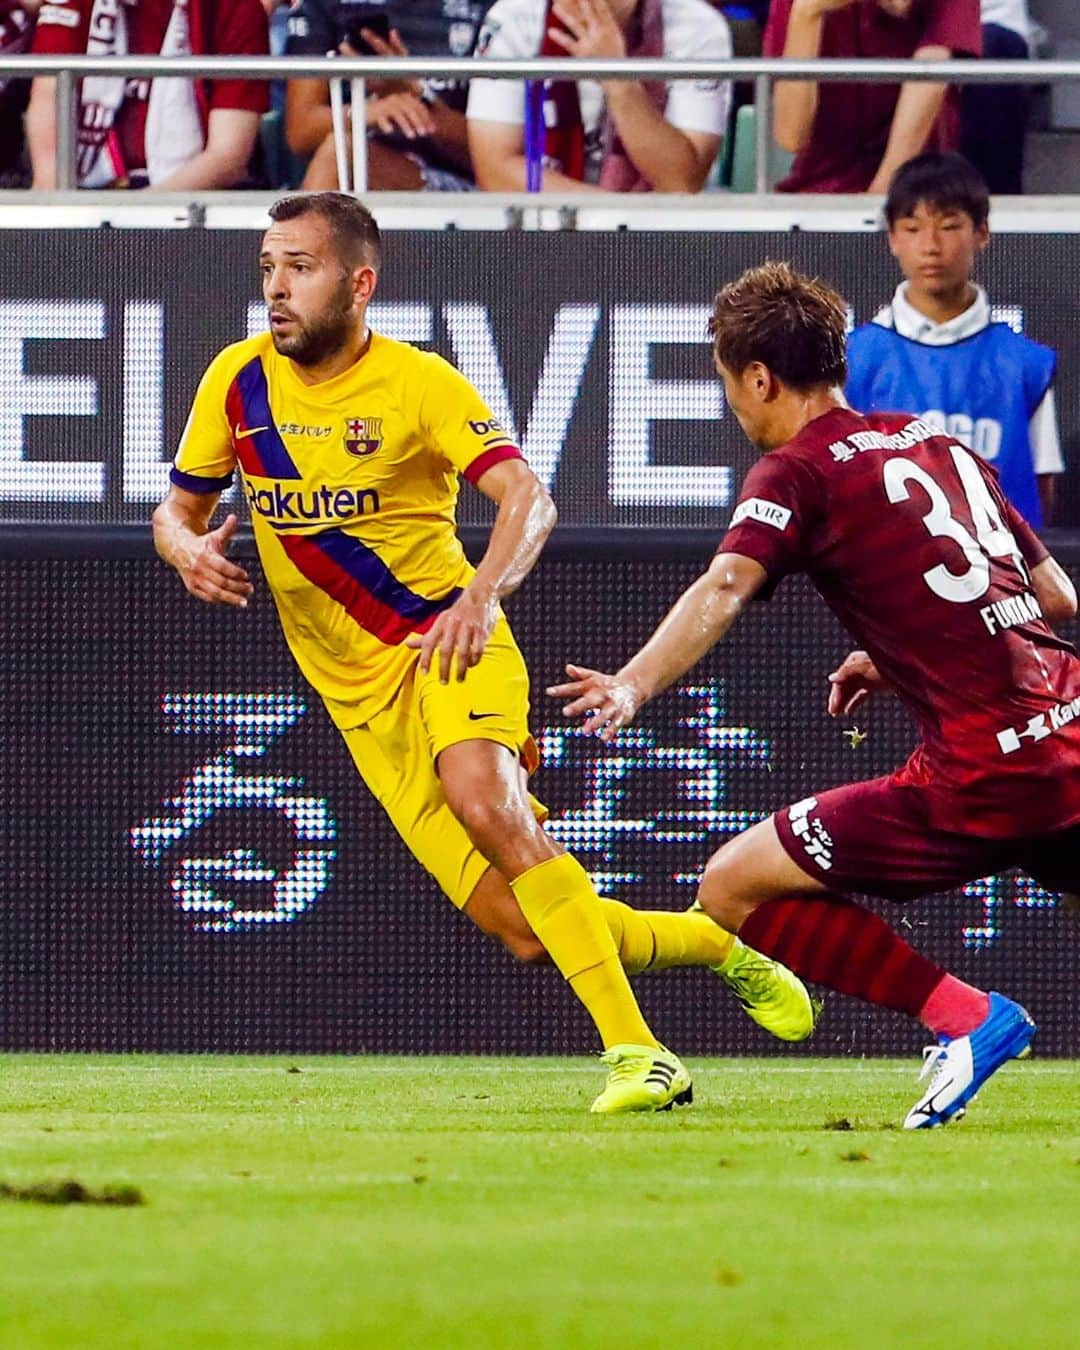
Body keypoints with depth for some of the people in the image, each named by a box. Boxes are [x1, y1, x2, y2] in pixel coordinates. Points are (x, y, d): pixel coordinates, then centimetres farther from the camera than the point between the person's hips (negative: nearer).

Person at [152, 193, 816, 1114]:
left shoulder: (417, 382, -9)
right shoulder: (239, 381, 3)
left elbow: (528, 500, -18)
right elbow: (178, 507, 14)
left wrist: (482, 594, -36)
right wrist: (187, 548, -10)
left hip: (445, 641, -4)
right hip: (358, 690, 4)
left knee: (478, 792, -36)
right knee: (520, 927, -6)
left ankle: (634, 1051, -34)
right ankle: (714, 942, 21)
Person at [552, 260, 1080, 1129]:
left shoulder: (798, 470, -2)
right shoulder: (940, 445, 19)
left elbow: (726, 588, -19)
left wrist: (633, 686, -30)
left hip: (982, 773, -7)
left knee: (736, 887, 0)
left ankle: (963, 1016, -4)